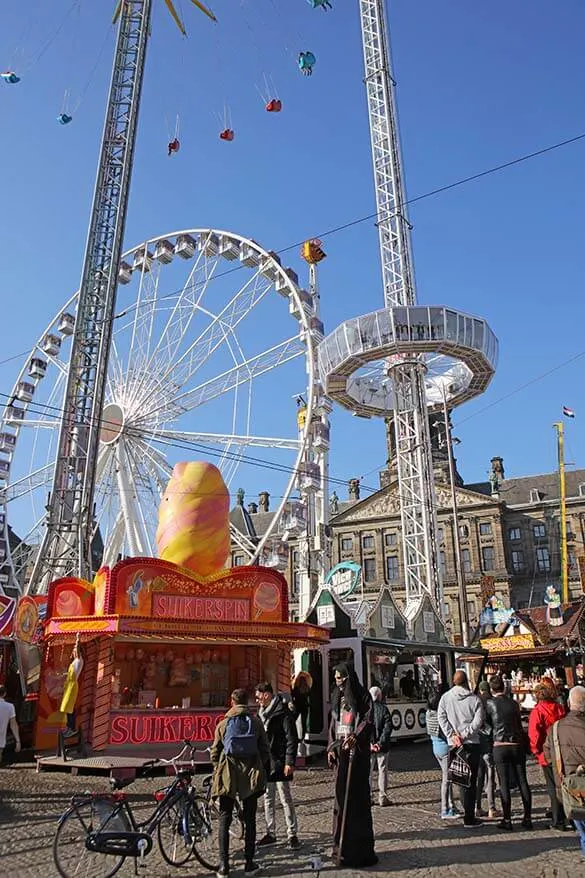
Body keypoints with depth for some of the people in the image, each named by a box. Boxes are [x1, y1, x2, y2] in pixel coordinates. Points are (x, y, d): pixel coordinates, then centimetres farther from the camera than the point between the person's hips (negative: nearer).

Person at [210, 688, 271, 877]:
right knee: (250, 820, 13)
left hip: (227, 776, -1)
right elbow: (265, 750, 1)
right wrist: (262, 770, 16)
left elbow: (215, 753, 1)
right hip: (251, 777, 1)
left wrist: (217, 770, 18)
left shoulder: (223, 724, -4)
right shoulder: (256, 723, -3)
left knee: (224, 820, 10)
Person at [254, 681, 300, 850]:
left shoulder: (283, 712, -13)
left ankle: (292, 834, 8)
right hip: (265, 763, 8)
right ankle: (270, 833, 24)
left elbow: (291, 738, -15)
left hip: (279, 763, -8)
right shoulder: (262, 713, 11)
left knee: (286, 798, -1)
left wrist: (289, 762, -18)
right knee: (268, 799, 14)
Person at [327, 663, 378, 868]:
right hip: (340, 751, 6)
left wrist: (356, 736, -27)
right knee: (341, 796, 7)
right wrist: (331, 747, 10)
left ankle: (360, 848, 1)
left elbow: (368, 720, -12)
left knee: (357, 795, -5)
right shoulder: (336, 698, 15)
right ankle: (342, 845, 14)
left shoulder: (362, 696, -3)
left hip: (357, 751, -6)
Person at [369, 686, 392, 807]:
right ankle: (382, 797, 11)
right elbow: (388, 728, -12)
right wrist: (380, 743, -12)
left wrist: (369, 743, -5)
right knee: (382, 770, 9)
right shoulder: (383, 709, -7)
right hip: (382, 747, -2)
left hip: (368, 746, 2)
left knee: (368, 771, 12)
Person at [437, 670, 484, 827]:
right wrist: (463, 735, -9)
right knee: (471, 781, 2)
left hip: (453, 744, 3)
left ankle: (468, 812, 16)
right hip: (472, 743, -2)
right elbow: (478, 721, -11)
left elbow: (441, 718, -2)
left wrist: (453, 735, -6)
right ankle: (469, 818, 3)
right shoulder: (475, 699, -4)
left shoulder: (445, 697, 3)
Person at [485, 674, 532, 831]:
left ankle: (507, 820, 5)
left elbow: (487, 724, 2)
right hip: (518, 745, 3)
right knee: (523, 781, 10)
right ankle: (528, 818, 14)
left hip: (500, 747, -3)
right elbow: (519, 725, 12)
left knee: (504, 784, 2)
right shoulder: (514, 703, 5)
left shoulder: (490, 704, -5)